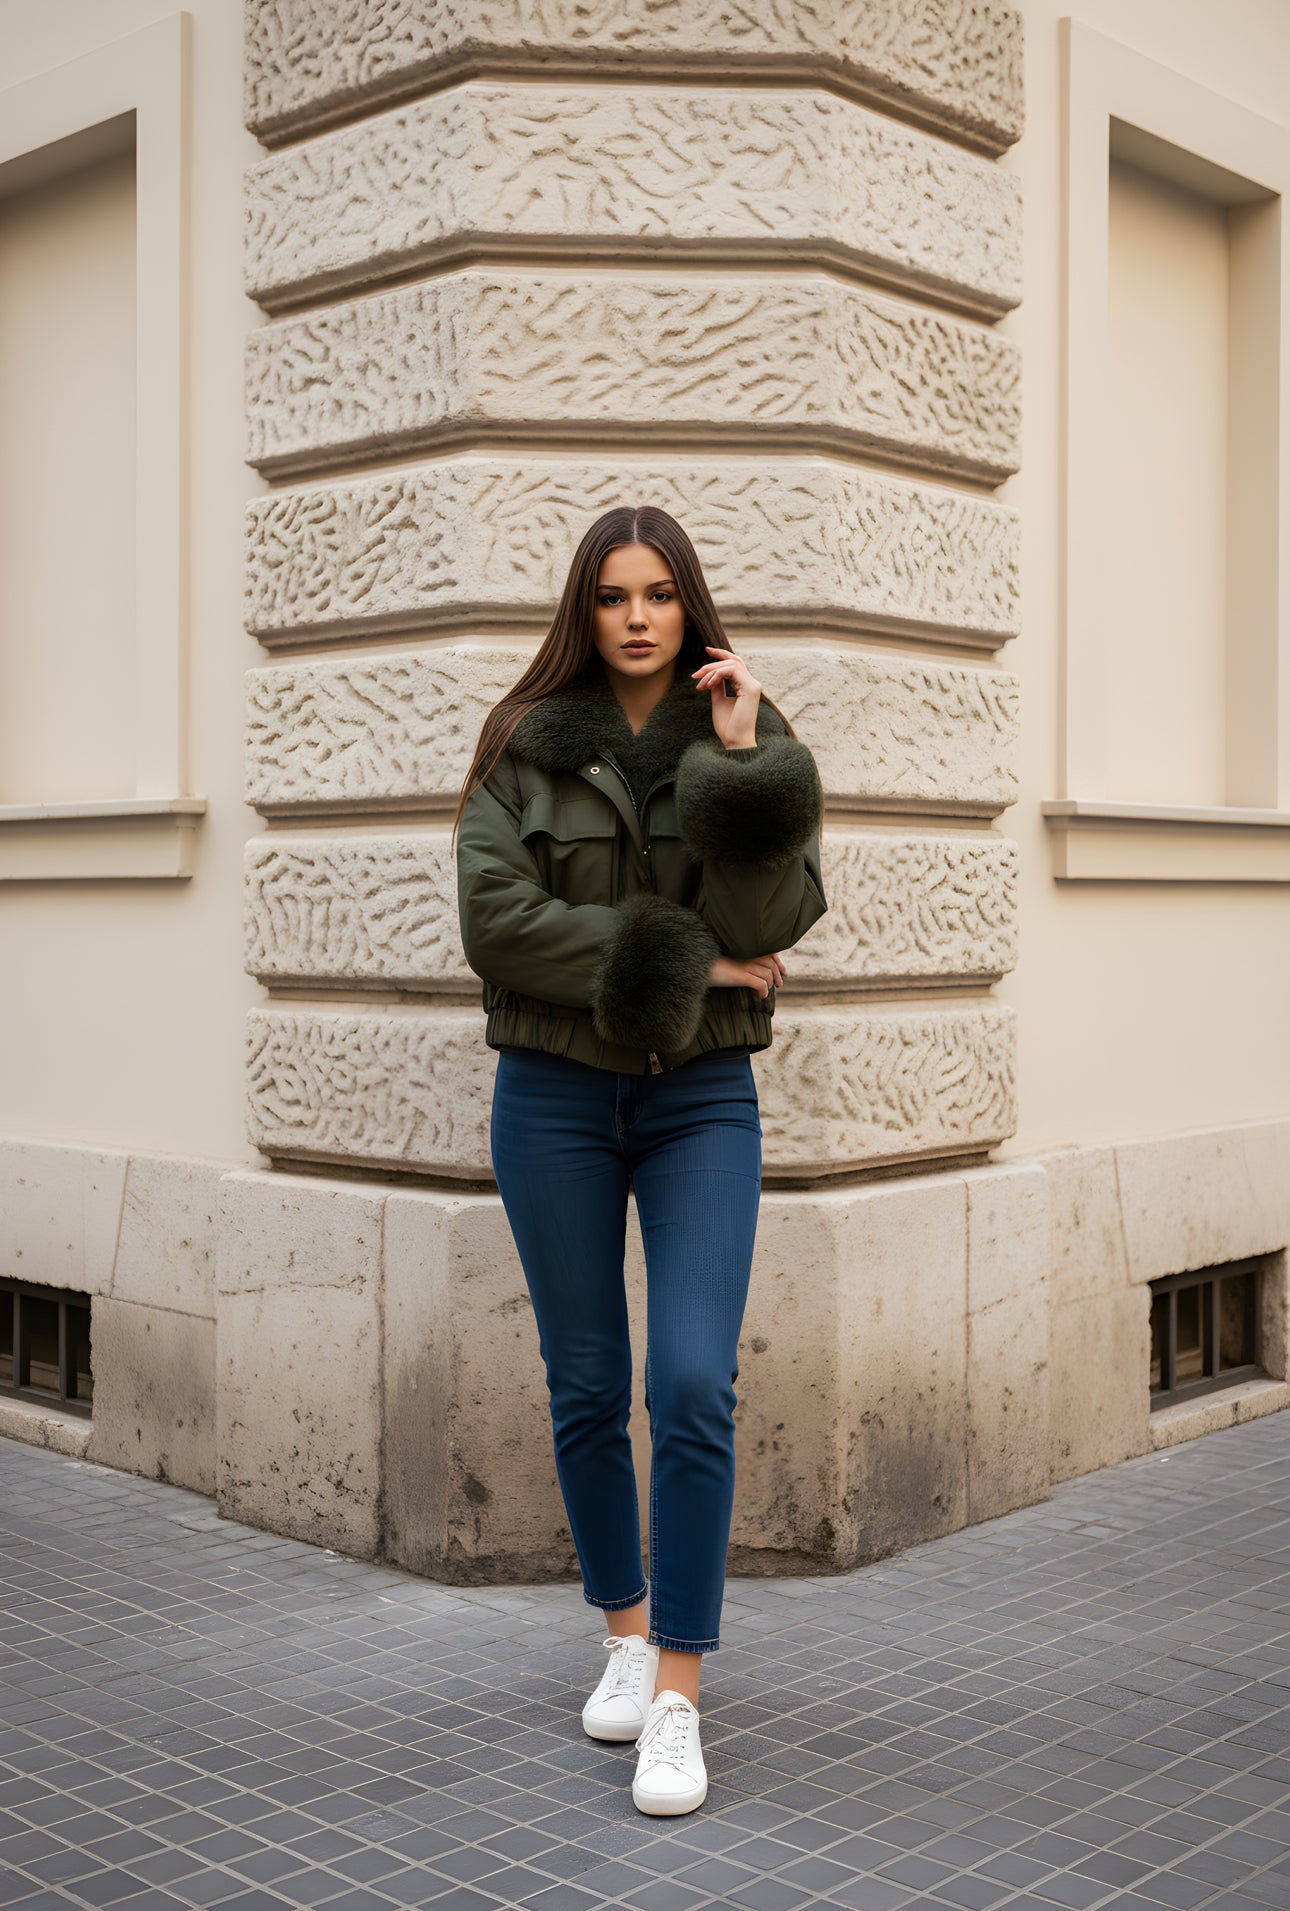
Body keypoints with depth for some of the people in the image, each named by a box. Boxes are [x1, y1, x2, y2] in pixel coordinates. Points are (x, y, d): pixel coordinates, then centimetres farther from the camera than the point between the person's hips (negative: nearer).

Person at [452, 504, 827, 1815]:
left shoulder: (751, 735, 3)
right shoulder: (525, 739, 0)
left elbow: (776, 921, -8)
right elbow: (495, 919, -12)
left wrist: (742, 758, -17)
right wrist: (687, 960, -13)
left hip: (702, 1094, 0)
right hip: (555, 1092, 1)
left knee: (693, 1387, -11)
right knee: (587, 1389, 9)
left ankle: (677, 1702, -1)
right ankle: (627, 1634, 30)